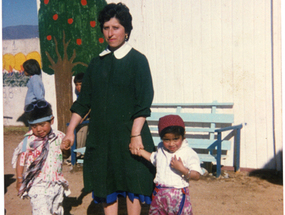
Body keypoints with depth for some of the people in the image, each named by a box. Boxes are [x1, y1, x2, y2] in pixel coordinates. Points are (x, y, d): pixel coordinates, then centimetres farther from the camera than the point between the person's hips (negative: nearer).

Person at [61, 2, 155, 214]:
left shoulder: (137, 60, -4)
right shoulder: (97, 63, 10)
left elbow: (143, 102, -10)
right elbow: (83, 100, 13)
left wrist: (135, 134, -17)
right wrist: (70, 130, 9)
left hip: (128, 135, -4)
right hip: (100, 137, 5)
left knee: (132, 188, 3)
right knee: (106, 188, 11)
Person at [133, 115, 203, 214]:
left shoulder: (188, 153, -11)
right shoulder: (161, 149, 8)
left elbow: (196, 175, -14)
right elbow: (153, 158, 30)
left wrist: (182, 169, -28)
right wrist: (140, 150, 19)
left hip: (178, 196, -5)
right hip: (159, 194, 6)